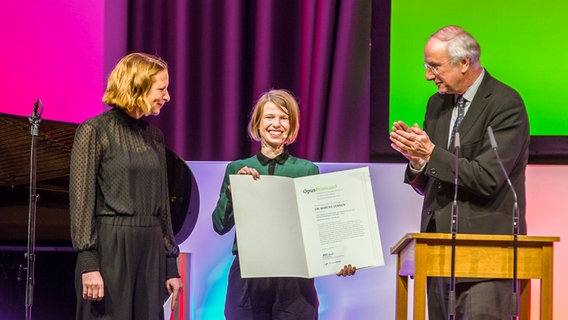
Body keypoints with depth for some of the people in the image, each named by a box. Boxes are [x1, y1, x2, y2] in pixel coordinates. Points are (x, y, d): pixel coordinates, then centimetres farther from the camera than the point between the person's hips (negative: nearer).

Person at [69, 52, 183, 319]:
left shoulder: (154, 136, 15)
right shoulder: (95, 131, -4)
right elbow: (80, 200, -8)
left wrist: (171, 265, 13)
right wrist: (88, 263, -16)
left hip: (151, 248, 6)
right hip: (109, 247, -6)